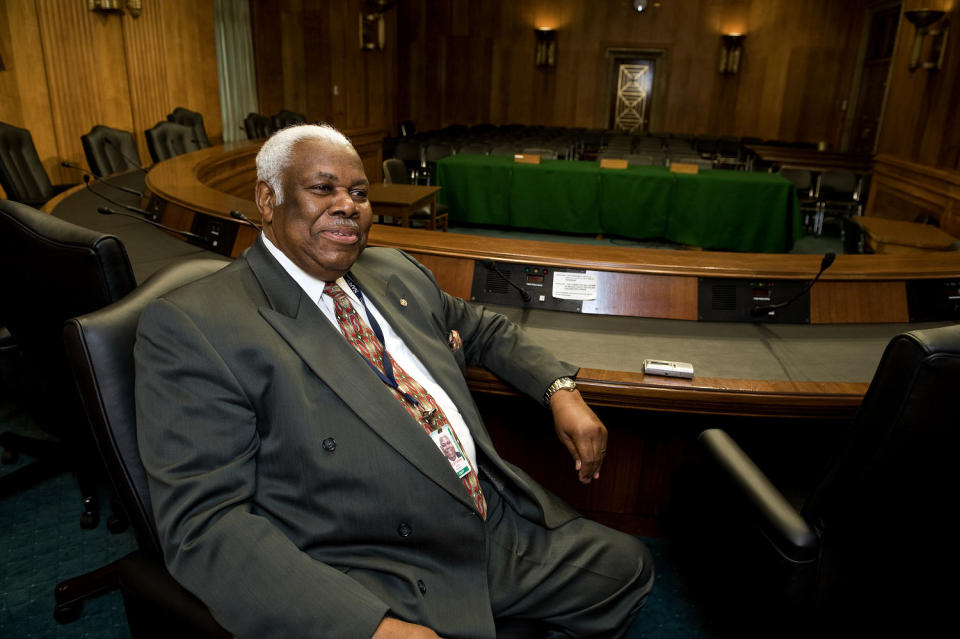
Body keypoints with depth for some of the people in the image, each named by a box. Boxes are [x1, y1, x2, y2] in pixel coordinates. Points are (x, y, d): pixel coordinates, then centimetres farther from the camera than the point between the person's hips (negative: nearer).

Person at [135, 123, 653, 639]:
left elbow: (481, 329, 25)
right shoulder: (192, 325, -11)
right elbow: (203, 520, -17)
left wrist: (561, 389, 7)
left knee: (628, 565, 9)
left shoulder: (396, 272, 10)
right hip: (377, 591, -6)